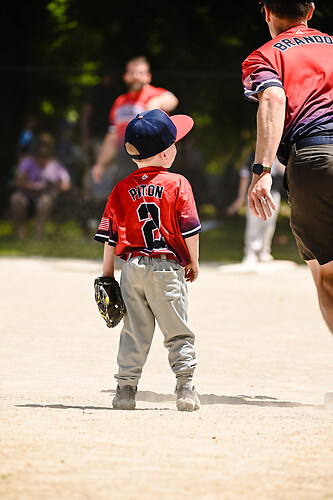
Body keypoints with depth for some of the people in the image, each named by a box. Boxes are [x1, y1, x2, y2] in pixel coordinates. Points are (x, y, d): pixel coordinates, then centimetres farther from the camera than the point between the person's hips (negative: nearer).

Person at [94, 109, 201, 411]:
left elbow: (110, 238, 8)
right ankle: (185, 387, -3)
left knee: (134, 332, 10)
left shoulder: (122, 190, 7)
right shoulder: (177, 184, -3)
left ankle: (126, 388, 7)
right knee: (178, 332, 3)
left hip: (133, 267, 3)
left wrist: (107, 273, 17)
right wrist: (193, 262, 8)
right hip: (168, 268, -3)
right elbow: (190, 230, -5)